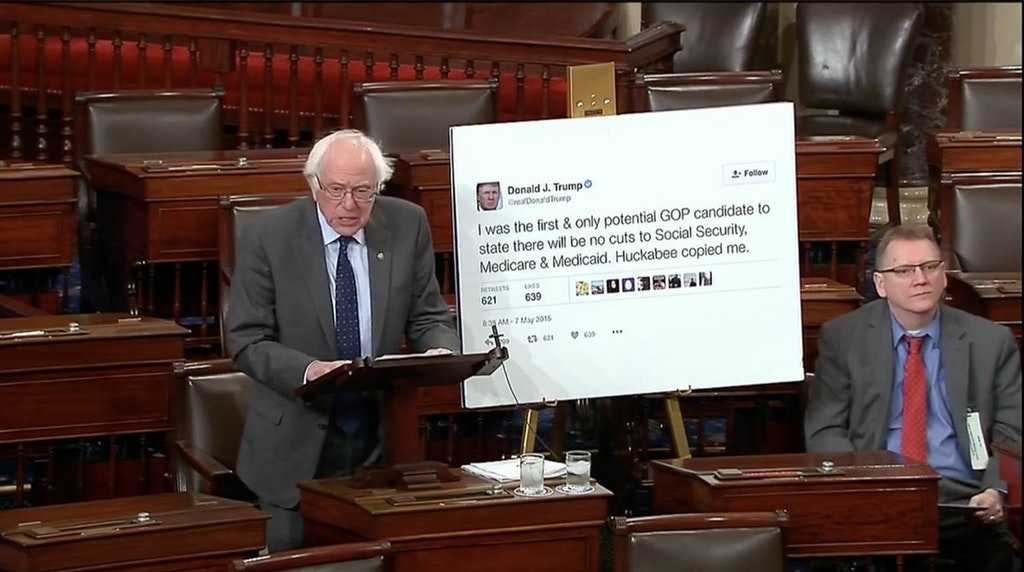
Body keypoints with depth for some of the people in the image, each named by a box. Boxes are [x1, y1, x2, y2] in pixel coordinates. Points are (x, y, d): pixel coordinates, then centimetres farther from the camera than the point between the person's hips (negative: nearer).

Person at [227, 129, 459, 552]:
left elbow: (429, 319, 7)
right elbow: (247, 342, -9)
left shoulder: (408, 226, 0)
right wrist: (308, 370, -26)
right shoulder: (267, 238, -8)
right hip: (297, 445, -2)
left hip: (382, 438, 2)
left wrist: (441, 353, -16)